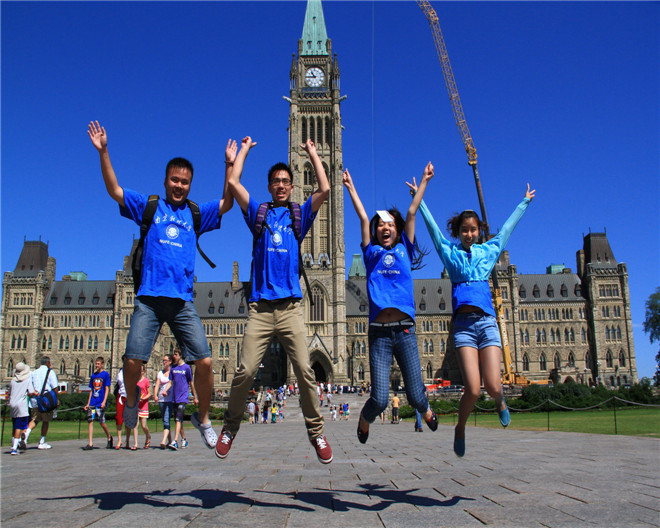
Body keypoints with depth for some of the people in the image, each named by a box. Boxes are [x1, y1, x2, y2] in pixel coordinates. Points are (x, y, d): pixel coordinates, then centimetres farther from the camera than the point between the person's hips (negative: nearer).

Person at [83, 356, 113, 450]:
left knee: (102, 422, -1)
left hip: (100, 403, -5)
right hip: (92, 403, 5)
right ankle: (90, 444, -2)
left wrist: (104, 401, -15)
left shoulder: (105, 374, -2)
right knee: (90, 420, -4)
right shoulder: (93, 375, 13)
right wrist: (88, 403, 13)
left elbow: (107, 389, -5)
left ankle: (109, 438, 24)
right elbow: (91, 390, 16)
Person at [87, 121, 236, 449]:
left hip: (183, 302, 1)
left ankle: (203, 419, 13)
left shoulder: (197, 214, 16)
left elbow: (227, 203, 8)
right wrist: (103, 152, -2)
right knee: (133, 360, -9)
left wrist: (230, 164, 3)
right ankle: (132, 397, 26)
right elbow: (114, 190, 6)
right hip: (149, 299, -1)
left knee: (204, 361, -8)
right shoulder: (148, 206, 13)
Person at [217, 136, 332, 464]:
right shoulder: (258, 213, 17)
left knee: (304, 370, -9)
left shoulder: (300, 215, 17)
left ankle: (316, 431, 2)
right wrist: (244, 150, 22)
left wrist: (312, 153, 18)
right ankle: (230, 427, 12)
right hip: (260, 307, 0)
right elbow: (233, 183, 9)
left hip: (291, 307, 0)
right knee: (245, 372, -8)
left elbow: (325, 190, 7)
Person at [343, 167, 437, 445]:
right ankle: (365, 418, 29)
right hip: (379, 332, -1)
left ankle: (425, 409, 39)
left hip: (405, 330, 1)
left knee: (415, 395, 3)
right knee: (380, 399, -5)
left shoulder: (404, 250, 15)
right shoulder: (371, 252, 13)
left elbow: (411, 212, 17)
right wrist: (350, 187, 24)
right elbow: (363, 217, 17)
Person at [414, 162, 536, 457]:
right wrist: (419, 196, 11)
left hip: (487, 322, 2)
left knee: (493, 386, -9)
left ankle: (500, 402, 29)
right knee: (473, 389, -13)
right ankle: (460, 428, 15)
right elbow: (431, 225, 12)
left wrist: (525, 202, 39)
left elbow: (507, 228, 29)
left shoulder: (488, 251, 18)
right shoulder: (450, 252, 12)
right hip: (463, 324, -2)